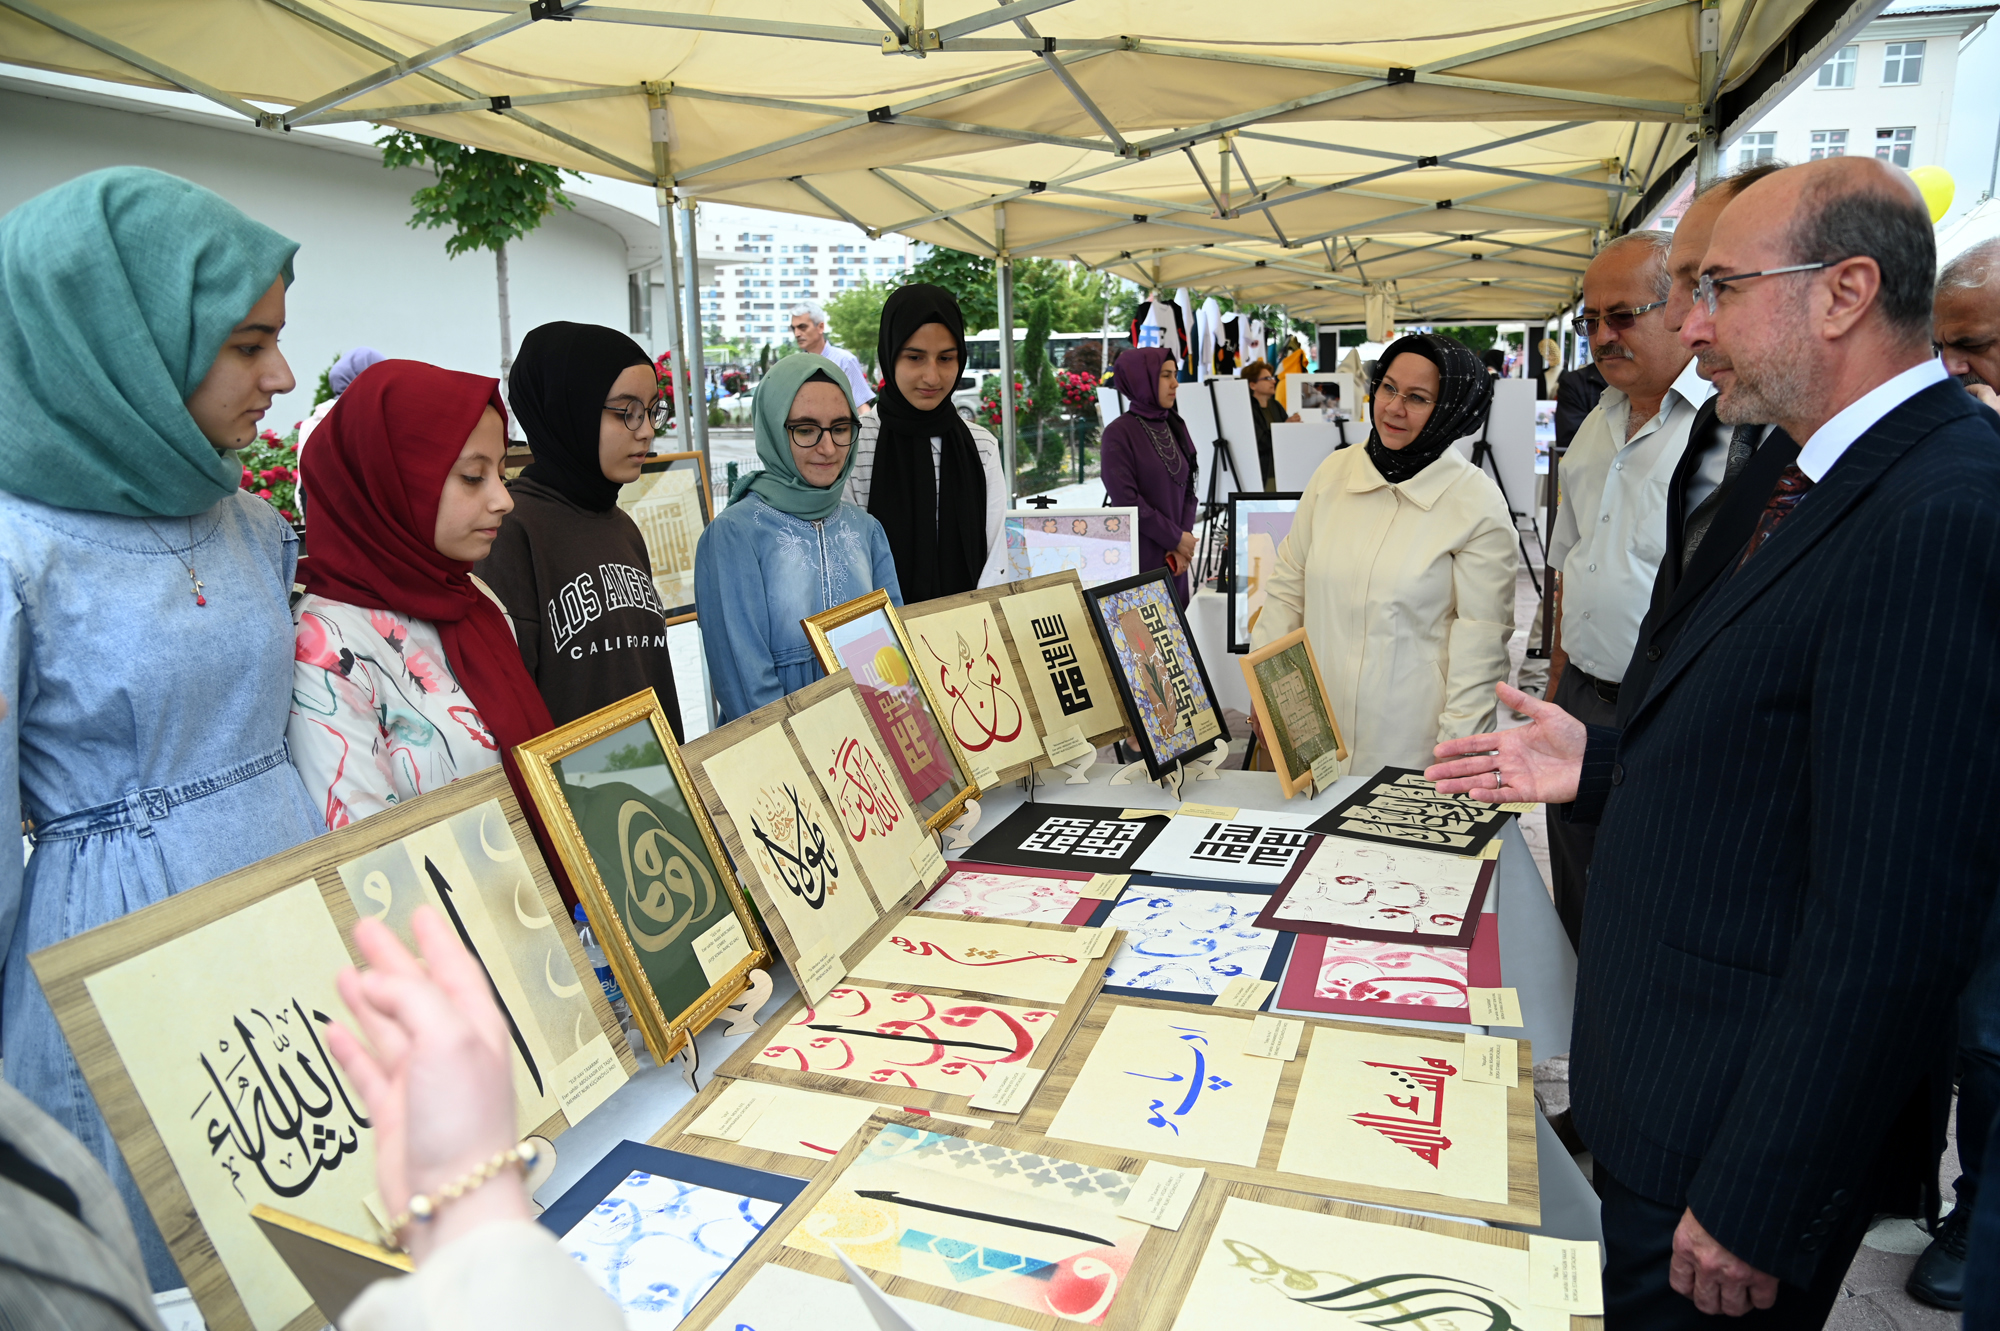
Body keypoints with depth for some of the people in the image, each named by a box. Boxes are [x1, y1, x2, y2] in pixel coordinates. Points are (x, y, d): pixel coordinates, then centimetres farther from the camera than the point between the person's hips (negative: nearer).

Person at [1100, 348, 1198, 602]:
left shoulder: (1175, 427, 10)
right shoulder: (1119, 433, -9)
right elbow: (1126, 501, -15)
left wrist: (1183, 546, -5)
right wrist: (1176, 538, -11)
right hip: (1140, 560, -6)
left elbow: (1188, 488, 9)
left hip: (1173, 559, 6)